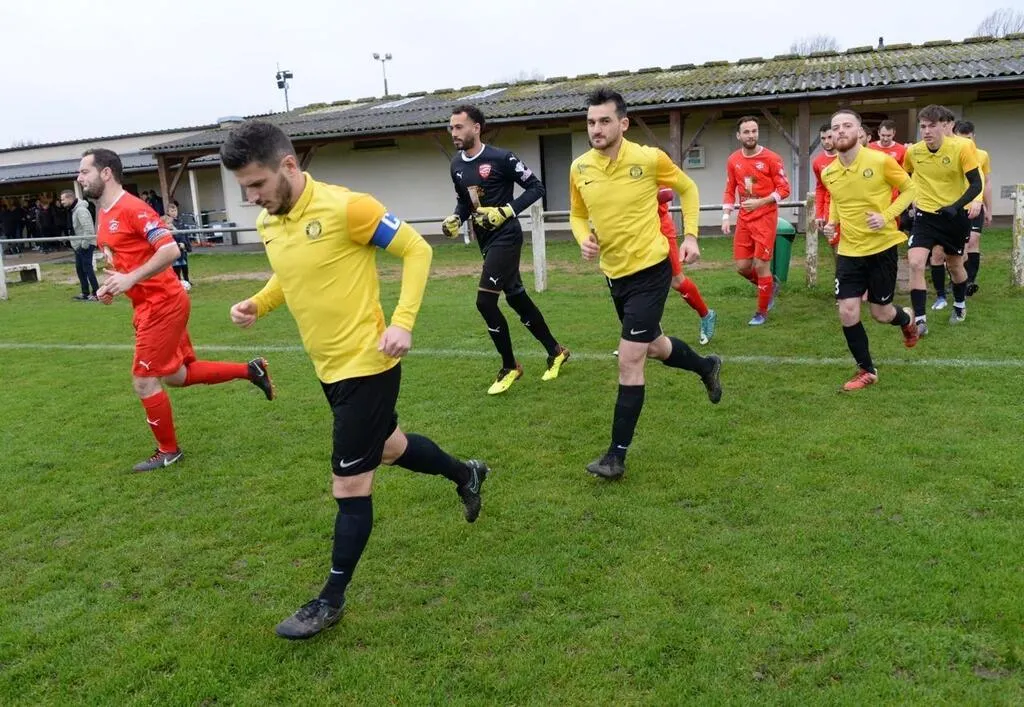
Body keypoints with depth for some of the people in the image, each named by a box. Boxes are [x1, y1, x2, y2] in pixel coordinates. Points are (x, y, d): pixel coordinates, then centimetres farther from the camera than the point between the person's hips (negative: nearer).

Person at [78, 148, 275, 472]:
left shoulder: (132, 209, -16)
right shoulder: (105, 215, 13)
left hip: (162, 305, -10)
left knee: (144, 381, -2)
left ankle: (168, 451, 15)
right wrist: (111, 285, 7)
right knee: (178, 375, 17)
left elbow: (170, 249, -26)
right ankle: (250, 370, 25)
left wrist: (130, 279, -28)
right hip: (152, 306, 10)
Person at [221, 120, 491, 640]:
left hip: (366, 366, -8)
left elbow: (416, 250, -14)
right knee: (389, 447, 26)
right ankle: (467, 474, 52)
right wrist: (257, 304, 0)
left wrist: (402, 322, -23)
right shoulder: (267, 223, 3)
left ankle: (331, 601, 18)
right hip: (330, 367, 9)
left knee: (350, 485, 1)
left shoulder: (345, 207, -21)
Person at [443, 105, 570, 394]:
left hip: (505, 237, -8)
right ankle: (555, 351, 31)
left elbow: (536, 187, -10)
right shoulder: (457, 166, 7)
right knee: (516, 297, 14)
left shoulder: (501, 158, -14)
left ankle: (510, 366, 6)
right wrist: (455, 219, 0)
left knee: (485, 301, -13)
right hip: (486, 240, 8)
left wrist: (507, 211, -20)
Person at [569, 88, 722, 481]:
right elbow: (578, 215, 11)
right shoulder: (579, 168, -4)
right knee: (652, 347, 24)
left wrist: (690, 235, -5)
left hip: (650, 270, -6)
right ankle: (706, 367, 55)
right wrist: (583, 239, -10)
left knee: (629, 361, -10)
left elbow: (688, 190, 4)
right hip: (615, 274, 6)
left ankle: (617, 456, 0)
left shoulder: (649, 158, -15)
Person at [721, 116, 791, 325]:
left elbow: (784, 189, -8)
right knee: (742, 266, 5)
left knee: (761, 265, -4)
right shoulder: (733, 160, 4)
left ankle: (762, 312, 12)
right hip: (744, 218, 5)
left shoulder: (771, 158, -10)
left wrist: (760, 202, -21)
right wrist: (726, 216, 1)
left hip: (765, 217, -5)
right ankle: (770, 286, 35)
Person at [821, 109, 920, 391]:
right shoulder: (828, 173, -1)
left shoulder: (881, 161, -14)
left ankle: (907, 320, 46)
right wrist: (832, 221, 1)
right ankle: (867, 370, 14)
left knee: (881, 313, 7)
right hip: (849, 251, 3)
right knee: (847, 312, -5)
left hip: (882, 246, -3)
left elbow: (909, 188, -3)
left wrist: (887, 216, -17)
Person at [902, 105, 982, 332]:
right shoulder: (913, 151, -8)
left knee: (954, 264, 16)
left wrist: (955, 206, -30)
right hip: (925, 215, 1)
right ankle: (920, 320, -12)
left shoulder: (962, 147, -16)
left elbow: (976, 184, -16)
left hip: (955, 215, -1)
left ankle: (960, 306, 44)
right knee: (915, 263, -18)